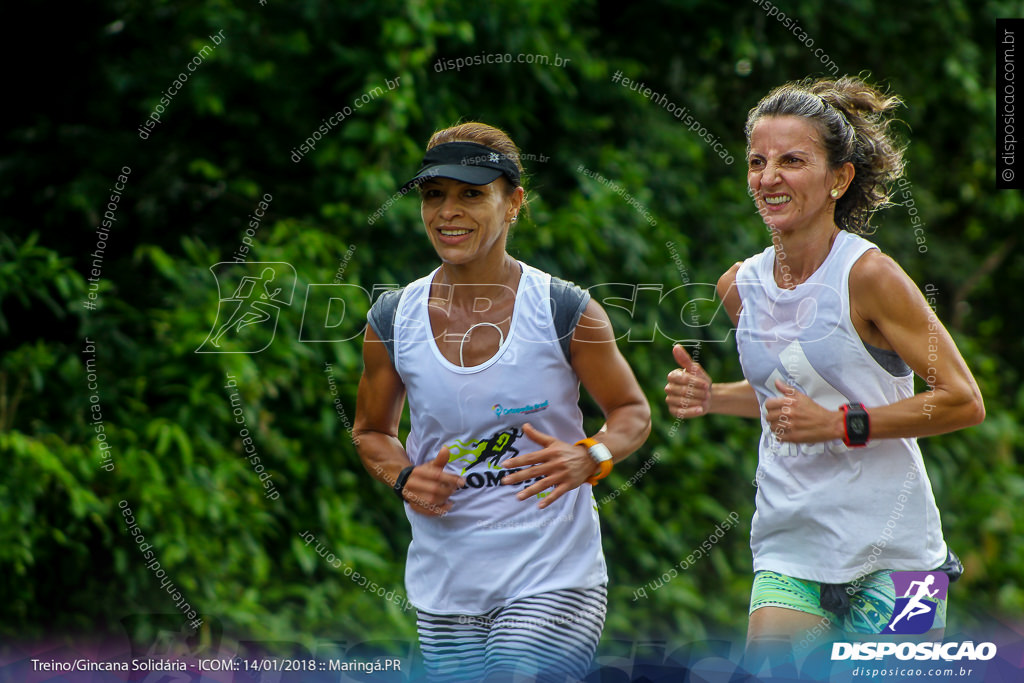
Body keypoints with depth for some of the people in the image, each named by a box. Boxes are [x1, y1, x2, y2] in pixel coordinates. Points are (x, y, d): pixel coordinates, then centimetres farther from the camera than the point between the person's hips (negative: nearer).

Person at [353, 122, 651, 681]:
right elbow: (372, 430, 16)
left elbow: (632, 412, 6)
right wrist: (404, 478, -6)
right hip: (445, 589, 4)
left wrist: (590, 457, -15)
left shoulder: (564, 310, -6)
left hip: (554, 580, -3)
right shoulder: (393, 321, 1)